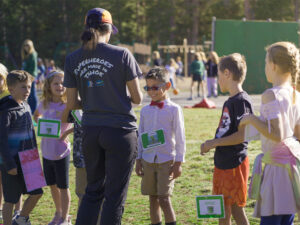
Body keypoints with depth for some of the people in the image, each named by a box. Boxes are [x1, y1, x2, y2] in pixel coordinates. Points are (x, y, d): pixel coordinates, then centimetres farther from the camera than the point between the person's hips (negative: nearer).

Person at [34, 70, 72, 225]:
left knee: (63, 186, 4)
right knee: (52, 185, 17)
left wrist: (67, 132, -22)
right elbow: (36, 115, 23)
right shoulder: (44, 104, 3)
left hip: (61, 152, -5)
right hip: (46, 152, 5)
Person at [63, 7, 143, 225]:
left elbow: (71, 104, 5)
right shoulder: (122, 54, -8)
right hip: (120, 131, -4)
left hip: (90, 131, 4)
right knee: (115, 195, 4)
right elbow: (137, 98, -4)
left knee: (93, 190, 18)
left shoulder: (72, 59, 3)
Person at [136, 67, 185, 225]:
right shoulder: (145, 110, 9)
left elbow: (180, 138, -3)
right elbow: (140, 137, 15)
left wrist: (178, 163, -6)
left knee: (164, 199, -11)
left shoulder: (173, 110, -4)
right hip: (148, 161, 5)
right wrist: (138, 160, 11)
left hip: (166, 161, -4)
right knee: (153, 199, 7)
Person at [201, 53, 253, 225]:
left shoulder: (241, 101, -16)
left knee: (236, 208, -4)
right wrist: (212, 143, 8)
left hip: (235, 164, -9)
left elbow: (242, 135, -22)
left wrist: (215, 143, -17)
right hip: (222, 164, 9)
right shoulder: (229, 101, 13)